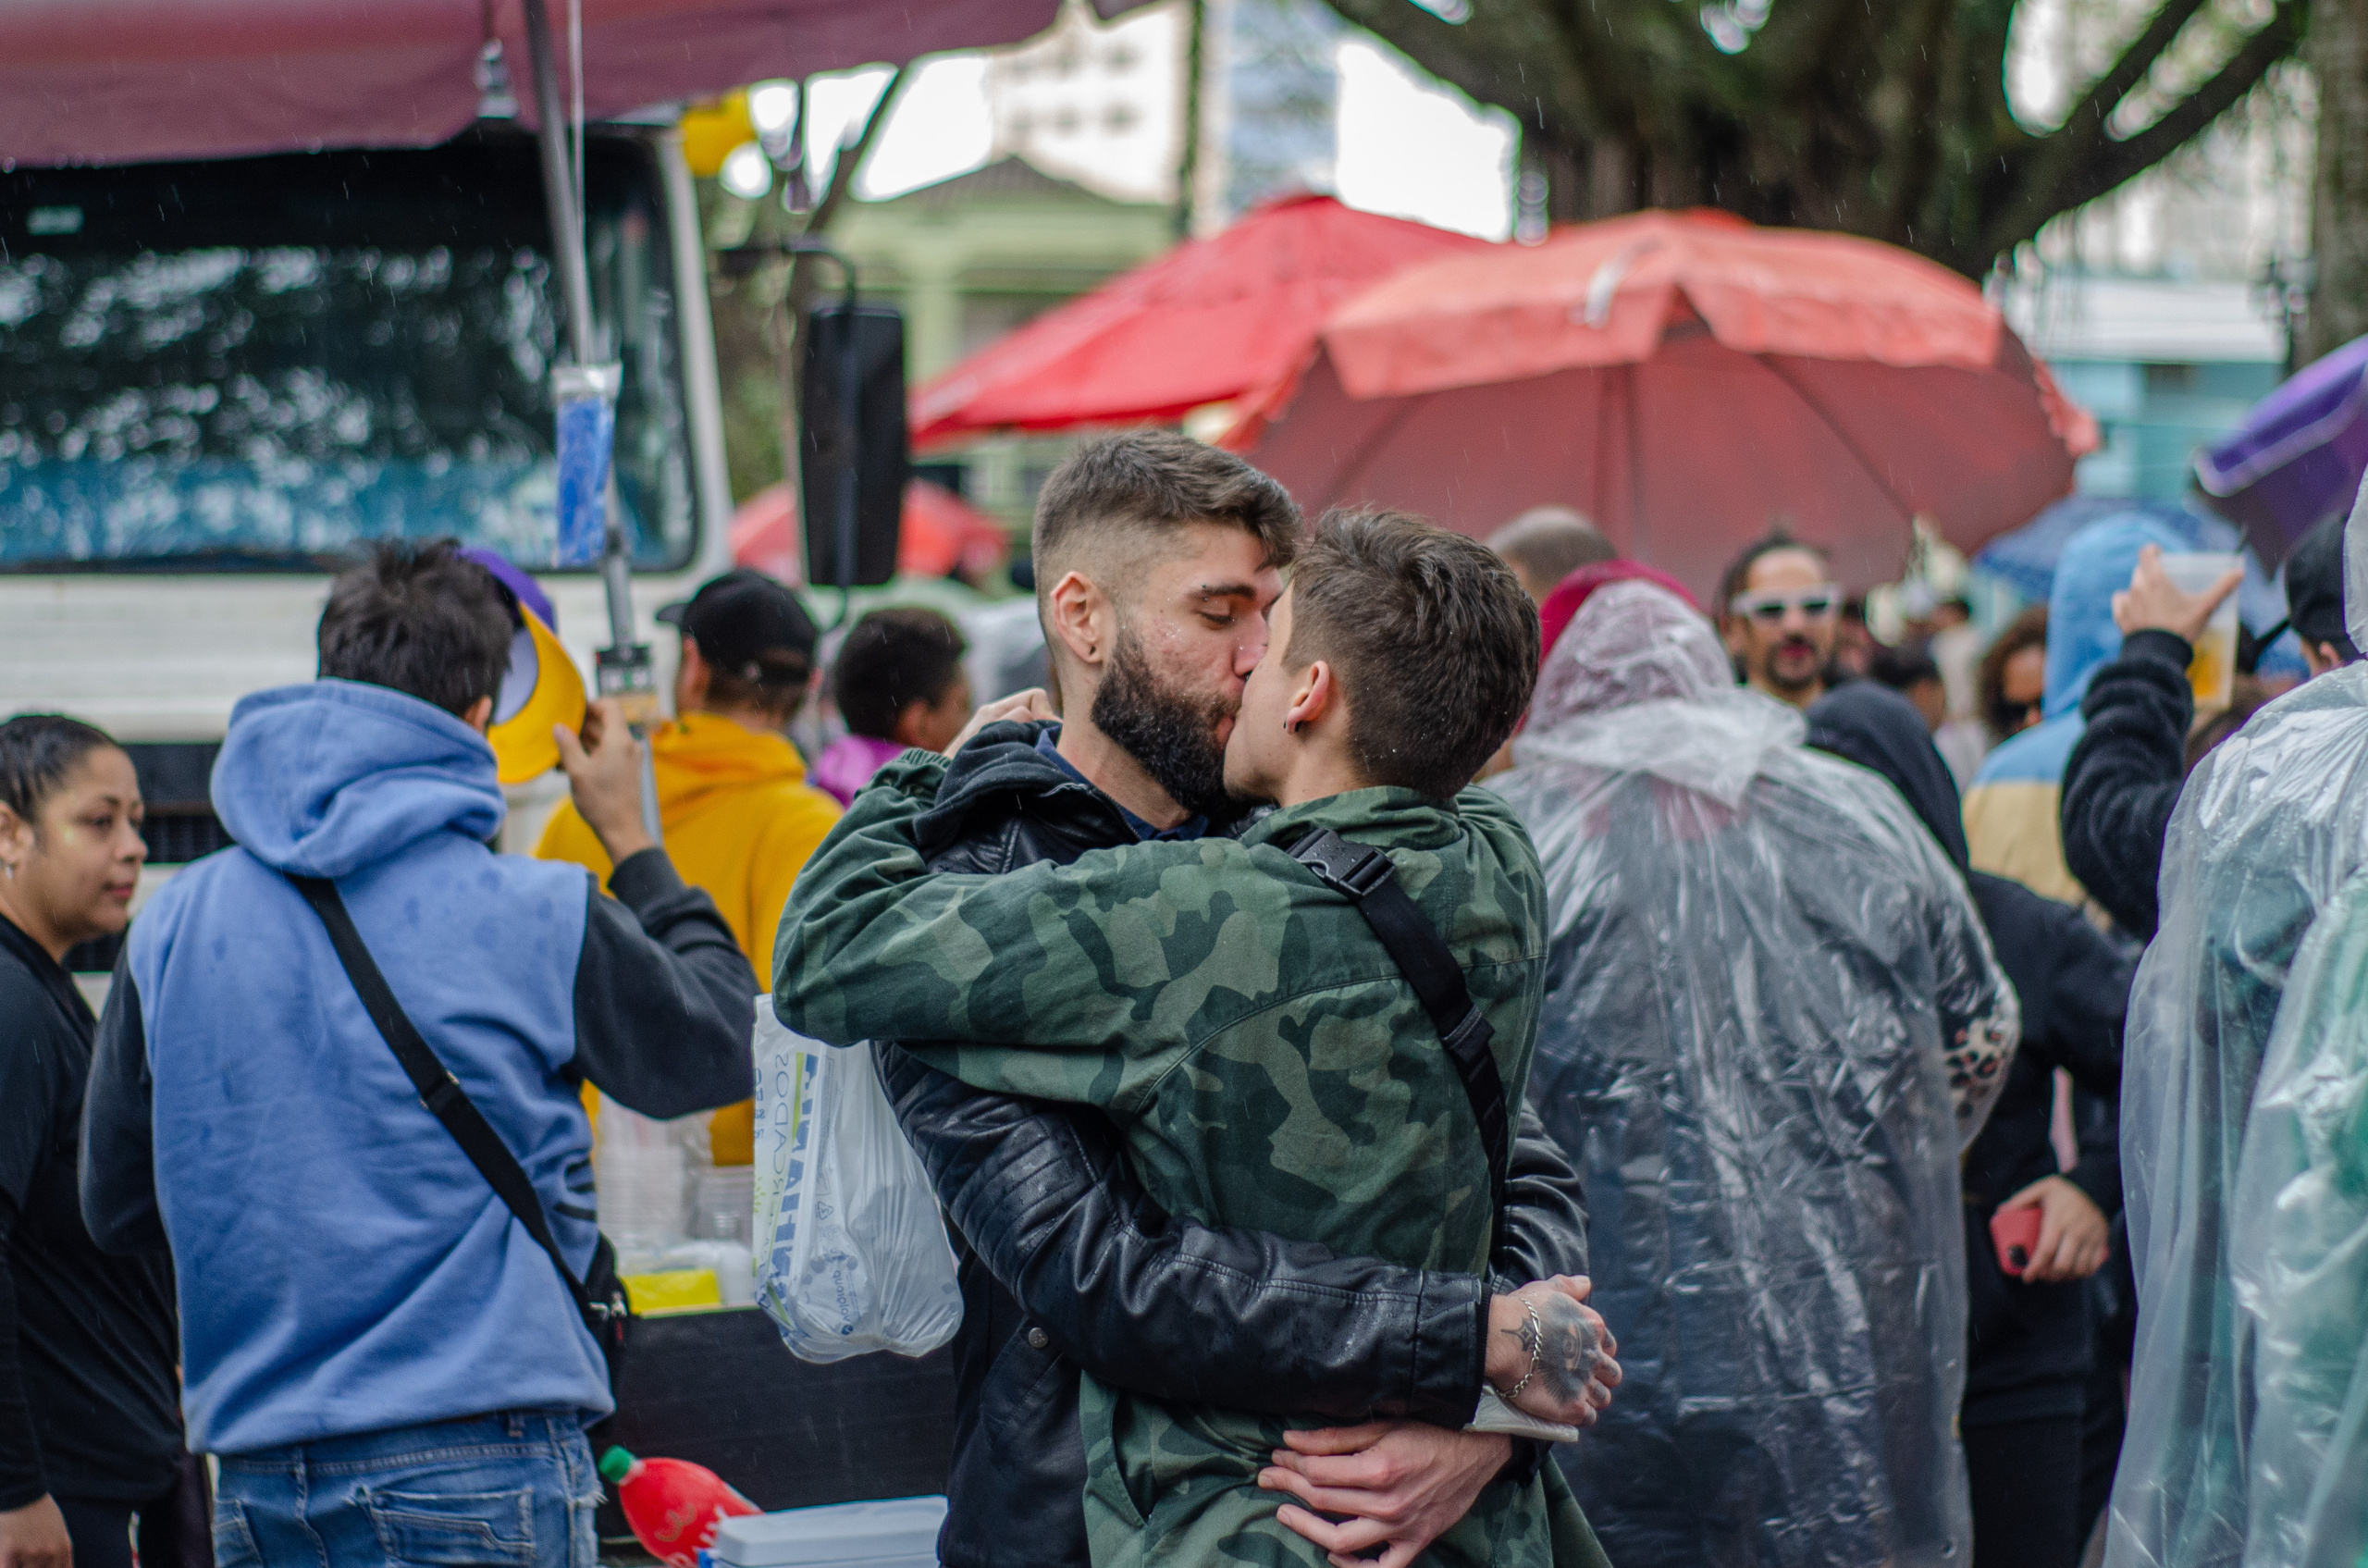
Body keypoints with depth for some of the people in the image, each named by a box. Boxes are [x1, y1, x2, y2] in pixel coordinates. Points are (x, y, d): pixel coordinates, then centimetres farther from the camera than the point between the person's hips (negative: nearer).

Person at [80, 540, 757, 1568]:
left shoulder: (174, 923, 3)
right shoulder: (539, 917, -7)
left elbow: (116, 1208, 12)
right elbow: (722, 1048, 11)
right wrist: (629, 842, 21)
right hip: (476, 1471, -4)